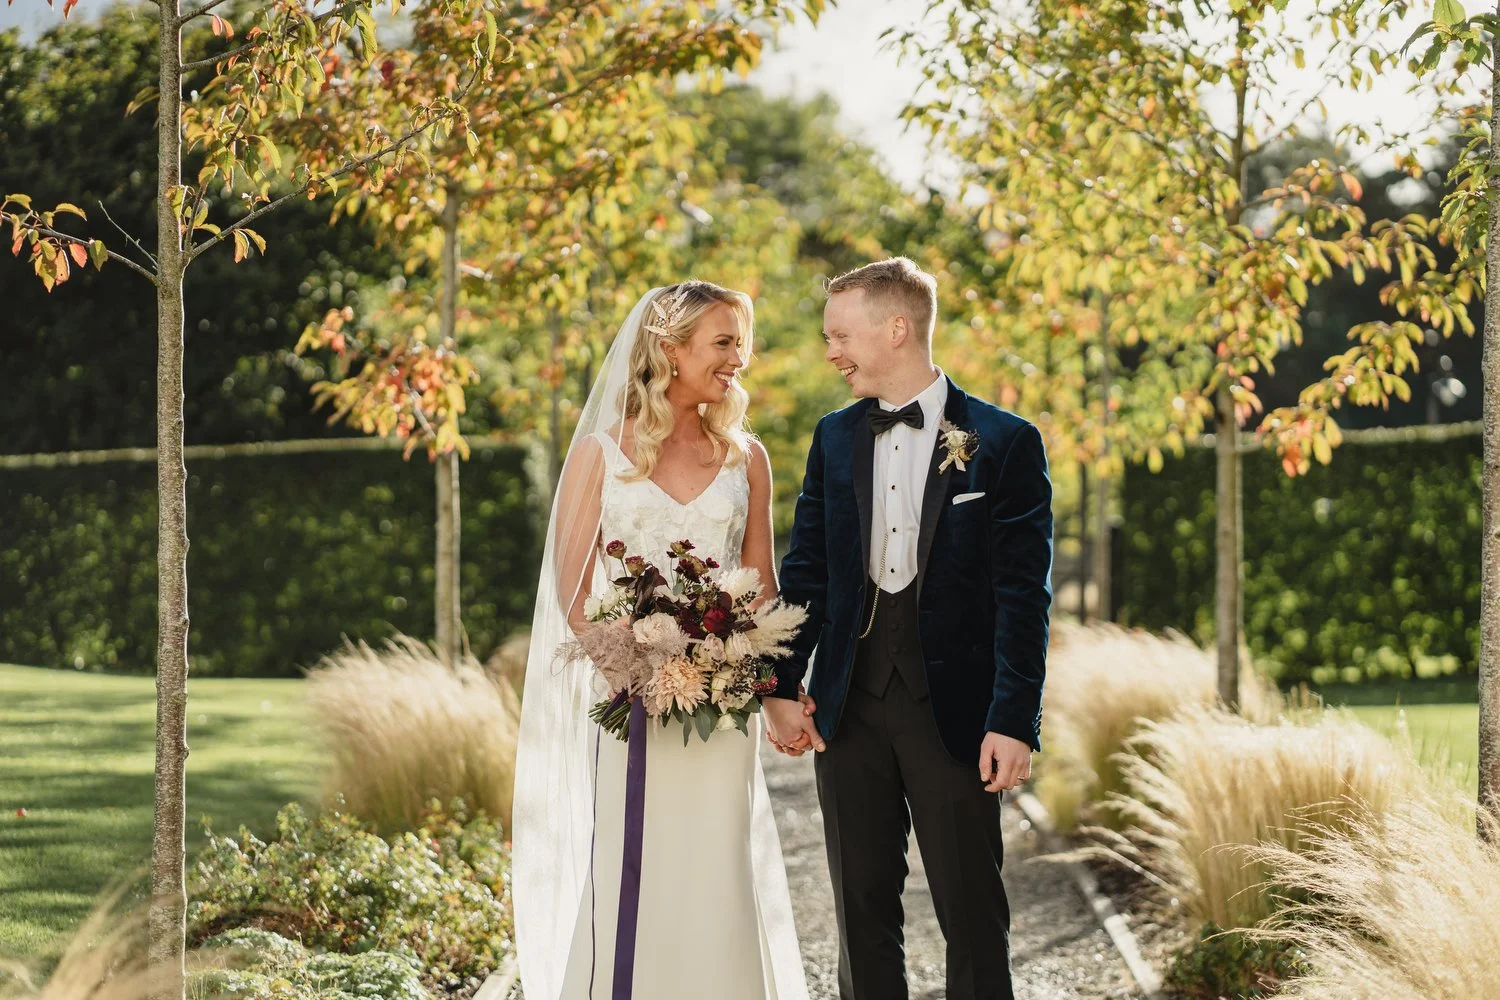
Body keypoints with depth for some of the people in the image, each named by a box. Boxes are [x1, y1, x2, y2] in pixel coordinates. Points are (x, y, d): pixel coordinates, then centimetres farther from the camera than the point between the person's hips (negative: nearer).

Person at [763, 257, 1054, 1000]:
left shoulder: (1003, 443, -5)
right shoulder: (834, 438, 9)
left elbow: (1023, 595, -7)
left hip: (954, 708, -4)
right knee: (862, 908, 10)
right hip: (850, 707, 4)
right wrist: (781, 687, 2)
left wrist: (1014, 721, -13)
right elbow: (805, 571, 11)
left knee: (973, 913, 1)